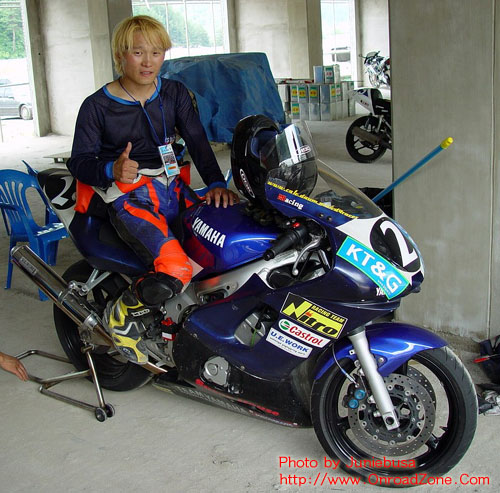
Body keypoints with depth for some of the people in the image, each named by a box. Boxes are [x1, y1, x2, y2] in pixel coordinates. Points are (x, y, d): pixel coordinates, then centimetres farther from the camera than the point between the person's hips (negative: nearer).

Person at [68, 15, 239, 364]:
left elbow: (197, 141, 5)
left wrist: (216, 183, -9)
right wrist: (112, 170, -23)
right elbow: (79, 161, -2)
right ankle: (122, 318, 1)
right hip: (127, 194, -6)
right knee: (175, 272, -28)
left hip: (171, 188, 6)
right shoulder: (97, 106, -1)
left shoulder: (175, 94, 11)